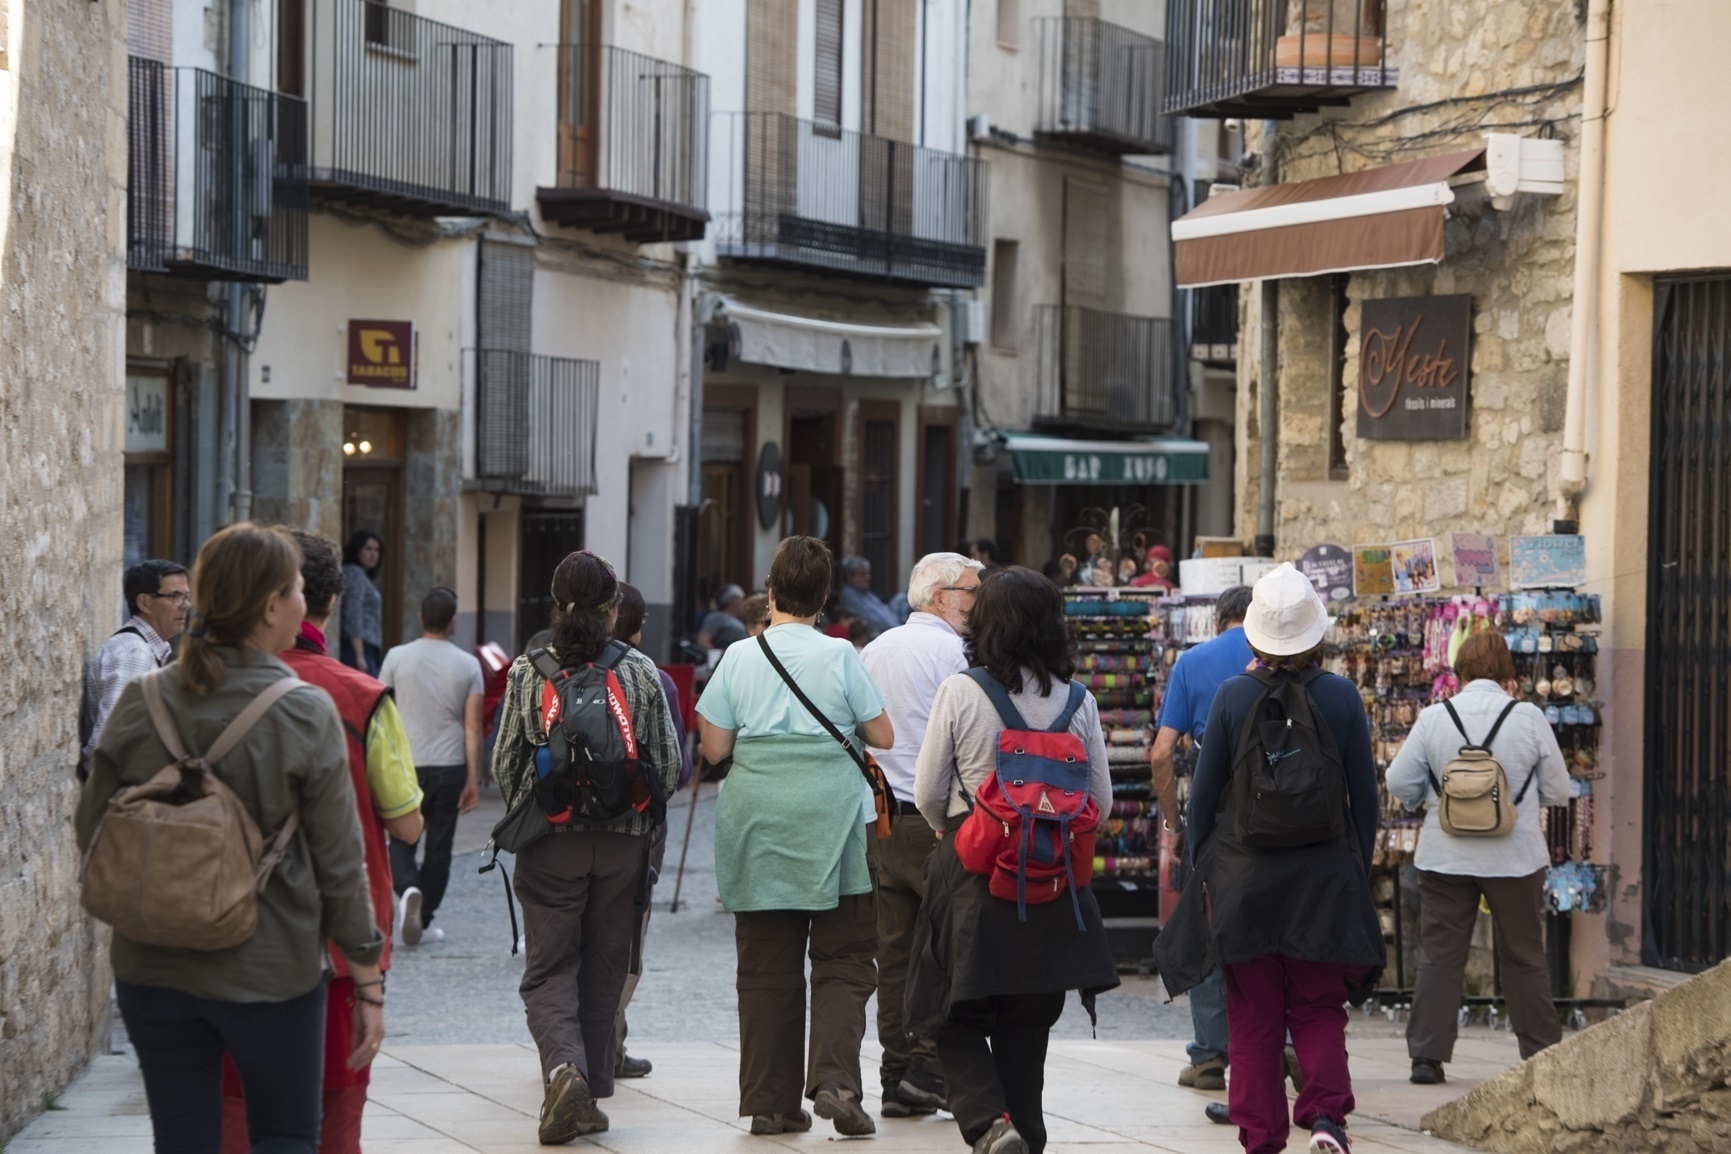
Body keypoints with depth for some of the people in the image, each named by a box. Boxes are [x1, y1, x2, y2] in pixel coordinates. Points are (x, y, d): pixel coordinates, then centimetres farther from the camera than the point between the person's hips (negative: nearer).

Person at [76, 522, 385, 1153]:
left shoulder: (140, 702, -4)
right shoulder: (305, 715, -14)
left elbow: (91, 830, 3)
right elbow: (340, 864, -10)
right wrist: (368, 984, -1)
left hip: (151, 969, 3)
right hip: (271, 974, -3)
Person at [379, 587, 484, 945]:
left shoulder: (397, 658, -2)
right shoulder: (467, 665, -1)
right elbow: (472, 727, -3)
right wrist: (473, 780, 1)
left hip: (405, 766, 0)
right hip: (449, 768, 0)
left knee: (401, 841, 9)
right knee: (439, 846, 9)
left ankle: (408, 890, -19)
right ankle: (424, 920, 11)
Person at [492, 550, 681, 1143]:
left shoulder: (528, 670, -4)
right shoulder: (641, 672, -2)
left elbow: (504, 764, 1)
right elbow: (669, 767, 2)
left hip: (549, 843, -1)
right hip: (624, 844, 1)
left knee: (549, 969, 4)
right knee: (604, 971, 12)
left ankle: (564, 1068, -21)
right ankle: (589, 1096, 16)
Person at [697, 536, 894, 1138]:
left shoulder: (739, 658, 1)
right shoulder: (840, 656, -3)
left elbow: (713, 747, 3)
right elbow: (883, 737, 2)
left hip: (757, 824, 2)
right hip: (831, 823, -2)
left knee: (766, 968, 7)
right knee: (843, 959, 3)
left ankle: (770, 1102, 7)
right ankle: (834, 1081, -15)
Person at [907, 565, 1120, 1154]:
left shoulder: (958, 693, -9)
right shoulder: (1077, 701, -1)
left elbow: (928, 795, -3)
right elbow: (1101, 802, 5)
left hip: (971, 871, -3)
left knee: (957, 1021, 7)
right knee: (1025, 1028, 15)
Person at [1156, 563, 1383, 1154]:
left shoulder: (1233, 697, -5)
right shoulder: (1341, 696, -4)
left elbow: (1203, 794, 0)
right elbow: (1365, 795, 2)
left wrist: (1202, 871, 12)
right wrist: (1359, 871, 13)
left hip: (1244, 878, 0)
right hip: (1324, 879, 0)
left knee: (1253, 1017, 8)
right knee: (1319, 1010, 10)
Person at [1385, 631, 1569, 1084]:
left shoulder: (1433, 718, -5)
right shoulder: (1529, 718, -6)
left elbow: (1399, 783, -1)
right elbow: (1558, 791, 1)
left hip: (1445, 857, 0)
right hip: (1515, 857, 0)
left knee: (1439, 956, 7)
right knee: (1524, 959, 11)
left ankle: (1427, 1055, 4)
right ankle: (1543, 1055, 15)